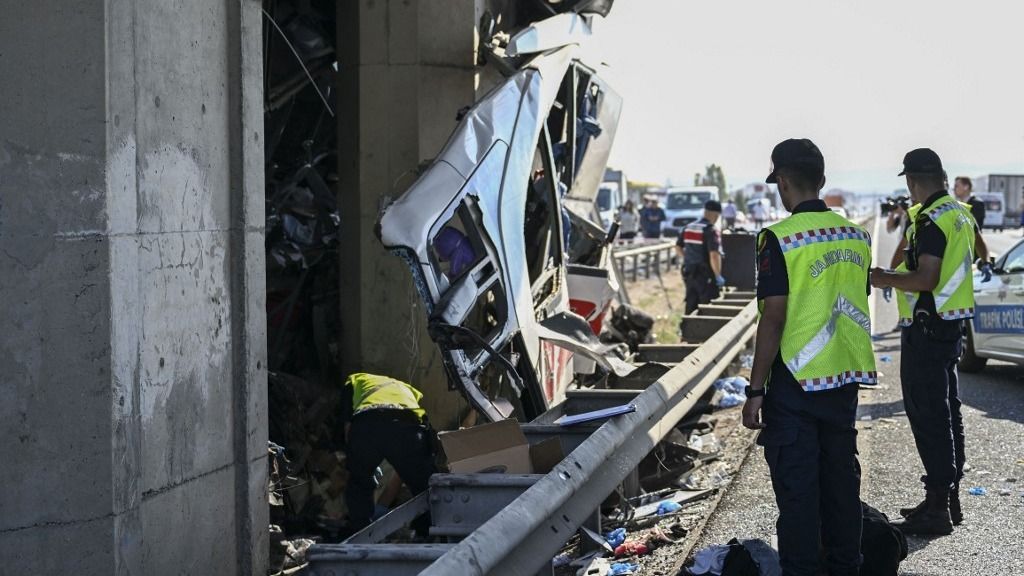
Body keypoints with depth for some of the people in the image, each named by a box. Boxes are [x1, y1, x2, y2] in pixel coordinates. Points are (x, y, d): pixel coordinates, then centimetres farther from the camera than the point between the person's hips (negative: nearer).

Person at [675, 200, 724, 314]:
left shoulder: (688, 227, 7)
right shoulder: (711, 231, -15)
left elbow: (678, 248, 16)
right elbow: (714, 255, -23)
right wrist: (718, 276, -15)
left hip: (689, 273, 7)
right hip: (705, 275, -7)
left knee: (691, 307, 13)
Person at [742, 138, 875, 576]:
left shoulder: (779, 238, -14)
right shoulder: (856, 236, 5)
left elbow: (773, 320, -16)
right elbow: (854, 308, 14)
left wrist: (756, 391, -11)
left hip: (795, 383, -6)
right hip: (845, 377, 6)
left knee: (797, 488, 1)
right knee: (841, 478, 15)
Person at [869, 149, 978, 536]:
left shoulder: (929, 220, -19)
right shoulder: (960, 214, 12)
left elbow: (925, 279, -26)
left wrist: (886, 279, -12)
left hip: (926, 329, -10)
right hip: (952, 324, 10)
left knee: (927, 416, -6)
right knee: (947, 412, 15)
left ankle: (936, 507, -4)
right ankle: (949, 499, 24)